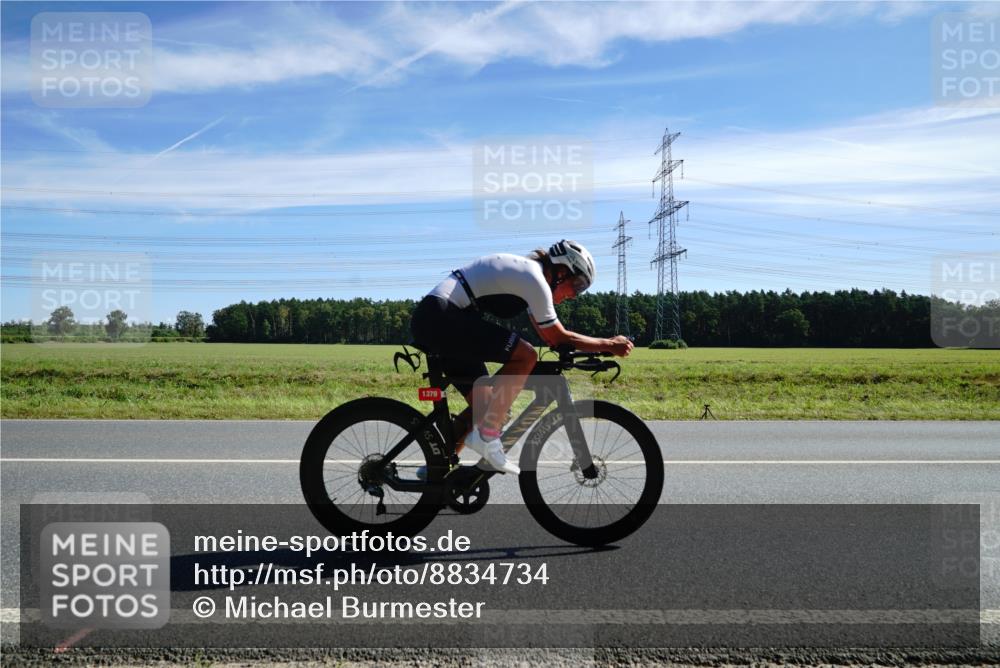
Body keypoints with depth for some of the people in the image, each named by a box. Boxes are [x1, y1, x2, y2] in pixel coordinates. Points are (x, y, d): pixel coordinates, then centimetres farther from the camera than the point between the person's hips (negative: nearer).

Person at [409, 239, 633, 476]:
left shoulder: (526, 270, 20)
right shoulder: (535, 278, -10)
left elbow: (548, 336, 24)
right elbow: (558, 337, -5)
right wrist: (609, 344, 3)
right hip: (441, 316, -10)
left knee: (483, 405, 12)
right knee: (526, 356, -18)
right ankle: (487, 436, -13)